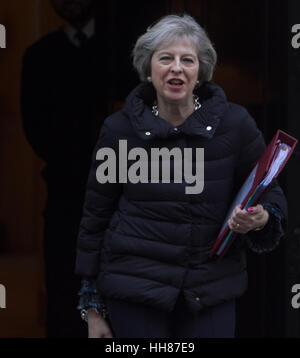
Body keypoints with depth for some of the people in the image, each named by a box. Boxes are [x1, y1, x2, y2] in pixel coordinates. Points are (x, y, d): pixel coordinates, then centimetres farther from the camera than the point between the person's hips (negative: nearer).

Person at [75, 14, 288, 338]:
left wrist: (260, 219, -19)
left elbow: (269, 194, 6)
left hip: (213, 289, 1)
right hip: (133, 287, 0)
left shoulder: (235, 124, -3)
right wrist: (92, 306, 4)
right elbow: (95, 218, 4)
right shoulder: (119, 129, -2)